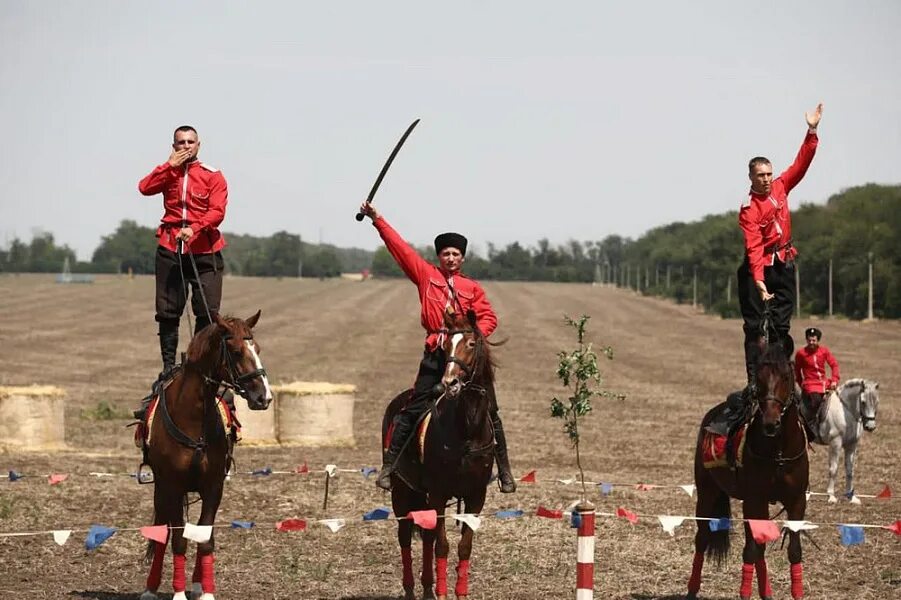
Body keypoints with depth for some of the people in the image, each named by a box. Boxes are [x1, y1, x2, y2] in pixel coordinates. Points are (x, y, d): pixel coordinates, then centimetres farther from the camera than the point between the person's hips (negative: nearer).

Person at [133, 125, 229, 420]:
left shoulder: (213, 177, 4)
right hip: (170, 250, 2)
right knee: (167, 312, 3)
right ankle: (168, 371, 10)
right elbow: (145, 188, -8)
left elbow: (217, 211, -9)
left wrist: (194, 229, -24)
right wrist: (171, 165, -8)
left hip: (204, 253, -2)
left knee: (207, 312, -6)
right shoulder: (168, 173, 11)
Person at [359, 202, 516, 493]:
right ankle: (389, 466, 3)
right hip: (436, 352, -1)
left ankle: (504, 470, 11)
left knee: (488, 412, 3)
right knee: (414, 410, -2)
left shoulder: (472, 287, 9)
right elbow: (400, 247, 7)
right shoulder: (426, 275, 8)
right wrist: (377, 220, 5)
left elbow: (488, 317, 6)